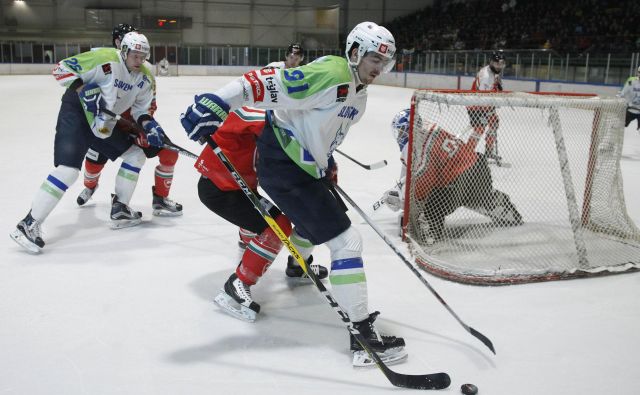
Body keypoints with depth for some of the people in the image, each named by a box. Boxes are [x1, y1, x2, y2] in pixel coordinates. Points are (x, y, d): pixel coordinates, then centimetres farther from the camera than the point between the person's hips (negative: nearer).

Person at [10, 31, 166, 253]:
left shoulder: (145, 78, -1)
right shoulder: (105, 59, -22)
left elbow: (141, 108, 8)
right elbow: (61, 69, -18)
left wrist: (149, 125, -11)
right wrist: (83, 90, -29)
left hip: (104, 121, 8)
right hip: (76, 112, -8)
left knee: (136, 154, 10)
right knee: (68, 169, -21)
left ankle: (119, 207, 21)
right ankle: (29, 224, -15)